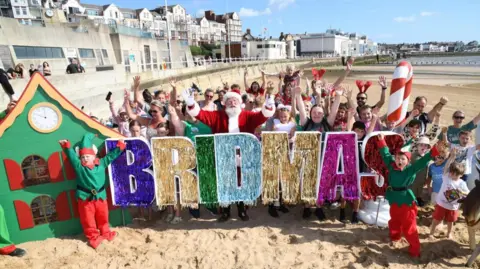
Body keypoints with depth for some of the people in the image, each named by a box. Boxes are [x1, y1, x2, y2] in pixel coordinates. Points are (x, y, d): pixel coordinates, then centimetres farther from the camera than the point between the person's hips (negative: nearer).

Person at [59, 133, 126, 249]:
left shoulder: (101, 163, 2)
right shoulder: (79, 166, -3)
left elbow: (111, 156, 5)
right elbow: (71, 155, -8)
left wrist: (120, 147, 3)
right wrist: (67, 147, -18)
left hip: (100, 195, 2)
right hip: (85, 197, -2)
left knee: (103, 216, 17)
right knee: (88, 219, 8)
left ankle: (105, 233, 37)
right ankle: (93, 237, 25)